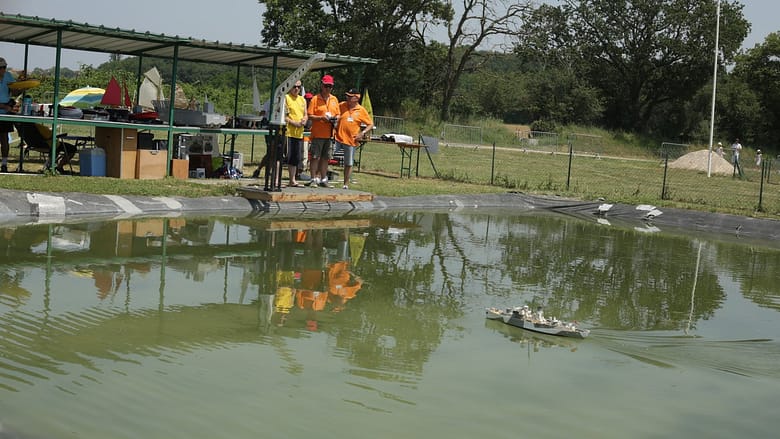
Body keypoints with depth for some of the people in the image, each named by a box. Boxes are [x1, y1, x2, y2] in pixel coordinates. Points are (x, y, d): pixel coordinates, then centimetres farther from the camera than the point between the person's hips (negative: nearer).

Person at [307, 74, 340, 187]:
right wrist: (321, 117, -19)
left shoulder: (334, 99, 12)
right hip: (318, 133, -4)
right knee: (315, 157, -3)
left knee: (326, 157, 10)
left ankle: (323, 179, 17)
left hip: (329, 133, 5)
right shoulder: (315, 99, -2)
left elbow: (337, 114, 19)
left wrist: (335, 119, -4)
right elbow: (310, 115, -5)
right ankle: (314, 179, 2)